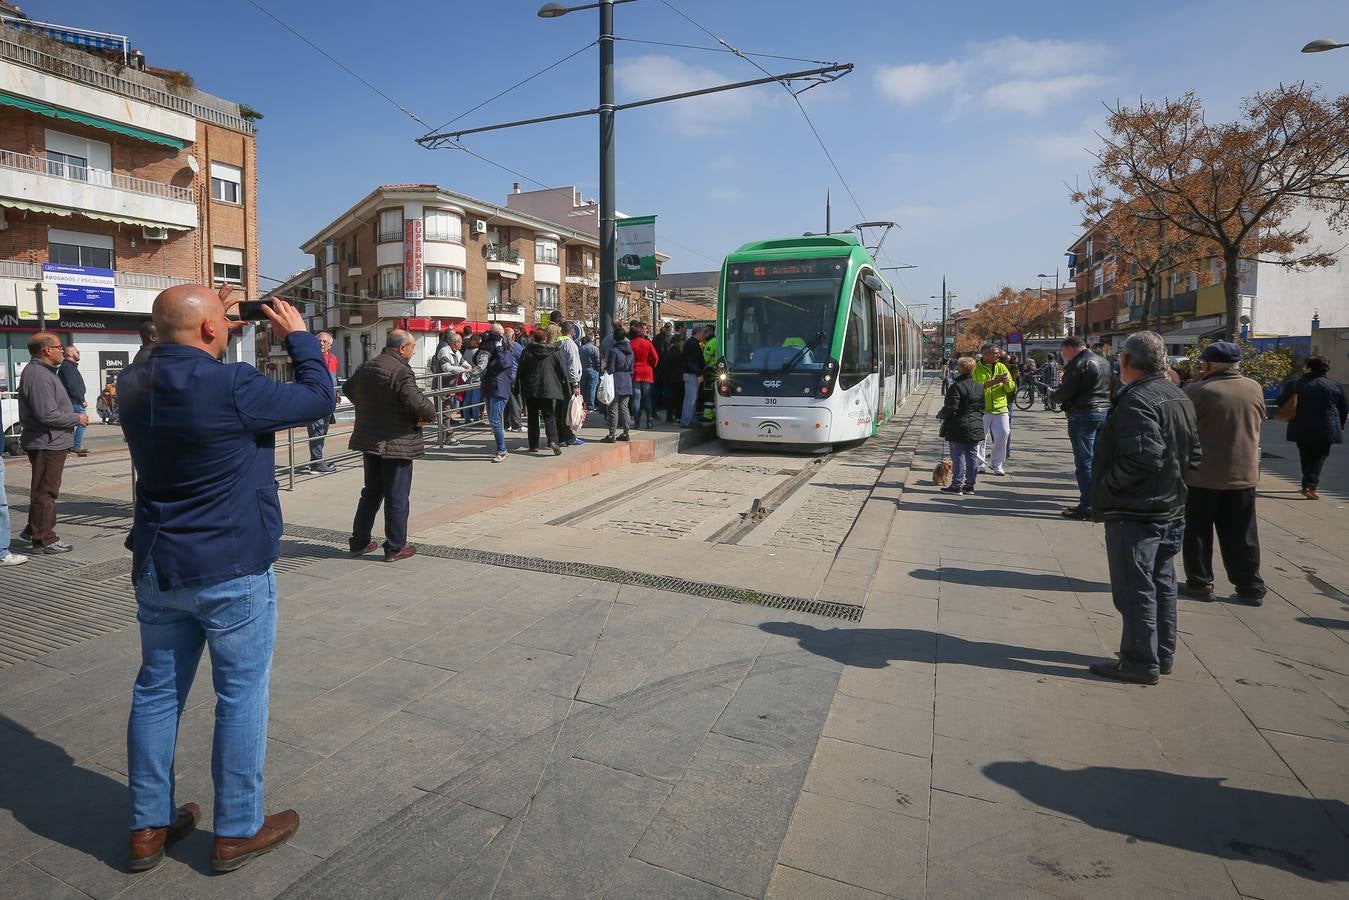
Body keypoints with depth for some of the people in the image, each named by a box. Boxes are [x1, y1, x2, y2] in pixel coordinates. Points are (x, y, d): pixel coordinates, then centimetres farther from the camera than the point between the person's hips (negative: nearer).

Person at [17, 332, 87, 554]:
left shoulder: (43, 372, 15)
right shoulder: (37, 375, -19)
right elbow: (47, 414, -25)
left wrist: (74, 416, 12)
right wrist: (77, 418, -13)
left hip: (52, 442, 11)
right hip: (46, 443, -11)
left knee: (43, 490, 21)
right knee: (45, 492, -3)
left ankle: (33, 530, 33)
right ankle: (43, 540, 5)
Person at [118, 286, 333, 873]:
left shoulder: (134, 385, 2)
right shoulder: (231, 386, -21)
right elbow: (319, 398, -11)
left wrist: (219, 348, 11)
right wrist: (298, 335, 1)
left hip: (157, 568, 7)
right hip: (231, 570, -7)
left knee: (156, 691, 16)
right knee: (241, 696, 7)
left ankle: (149, 828, 30)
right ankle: (237, 832, 20)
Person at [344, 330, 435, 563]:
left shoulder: (366, 367, 8)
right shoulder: (401, 371, -19)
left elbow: (349, 388, 25)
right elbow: (417, 402, -30)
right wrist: (429, 414, -11)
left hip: (369, 441, 8)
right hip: (396, 443, -8)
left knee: (371, 493, 20)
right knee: (397, 498, 3)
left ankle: (359, 542, 27)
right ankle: (395, 548, 12)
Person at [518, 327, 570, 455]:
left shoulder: (527, 351, 1)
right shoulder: (554, 352, -2)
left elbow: (521, 372, 4)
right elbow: (563, 371, 1)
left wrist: (521, 389, 11)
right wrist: (565, 388, 11)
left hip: (530, 391, 1)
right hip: (548, 391, -1)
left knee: (532, 418, 11)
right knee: (549, 416, 1)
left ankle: (533, 445, 12)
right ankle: (553, 440, -21)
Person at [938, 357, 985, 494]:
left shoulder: (956, 386, -16)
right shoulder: (980, 387, 8)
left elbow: (952, 408, -18)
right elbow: (983, 407, 13)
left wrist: (942, 414, 0)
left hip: (959, 427, -7)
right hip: (976, 427, 7)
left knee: (958, 457, -1)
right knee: (972, 456, 10)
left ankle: (957, 486, 3)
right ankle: (969, 485, 16)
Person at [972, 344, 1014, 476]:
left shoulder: (1001, 367, 10)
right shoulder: (976, 368, -2)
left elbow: (1012, 389, 10)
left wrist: (1007, 382, -12)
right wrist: (991, 382, -23)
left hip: (1000, 407, 3)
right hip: (981, 409, -3)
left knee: (1003, 434, -3)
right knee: (981, 438, 3)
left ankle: (997, 464, 11)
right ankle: (980, 463, 18)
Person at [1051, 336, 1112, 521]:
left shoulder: (1079, 363, -12)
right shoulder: (1103, 362, 17)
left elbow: (1065, 392, -17)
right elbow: (1110, 389, 22)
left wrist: (1052, 396, 4)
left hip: (1083, 415, -9)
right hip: (1105, 412, 9)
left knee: (1084, 462, -6)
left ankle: (1087, 508, -5)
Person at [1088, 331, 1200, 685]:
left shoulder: (1136, 400, -20)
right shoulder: (1179, 397, 12)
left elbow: (1143, 456, -29)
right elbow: (1193, 454, 16)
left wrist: (1106, 484, -17)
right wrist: (1173, 483, 17)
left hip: (1134, 513, -10)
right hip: (1171, 510, 10)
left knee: (1135, 590, 0)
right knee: (1162, 584, 18)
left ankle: (1140, 663, 10)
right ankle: (1163, 655, 30)